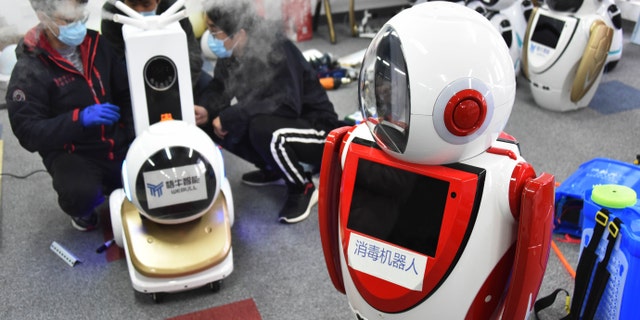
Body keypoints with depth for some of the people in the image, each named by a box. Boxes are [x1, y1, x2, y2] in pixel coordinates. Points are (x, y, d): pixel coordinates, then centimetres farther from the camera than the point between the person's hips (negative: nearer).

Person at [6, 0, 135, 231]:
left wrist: (135, 134, -5)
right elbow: (28, 133, -19)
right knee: (80, 192, -34)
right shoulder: (29, 70, -13)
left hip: (117, 143, 5)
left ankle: (110, 184, 20)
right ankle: (83, 210, 6)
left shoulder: (96, 45, 1)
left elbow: (125, 93, 10)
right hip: (71, 153, -5)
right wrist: (79, 118, -33)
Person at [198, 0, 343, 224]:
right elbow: (220, 89, 6)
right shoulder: (230, 55, -6)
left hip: (316, 129, -8)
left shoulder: (276, 50, -28)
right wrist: (208, 111, -17)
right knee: (216, 126, -5)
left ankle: (303, 189, -10)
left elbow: (287, 104, -37)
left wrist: (229, 116, -33)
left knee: (263, 129, -36)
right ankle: (274, 170, 13)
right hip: (276, 122, 8)